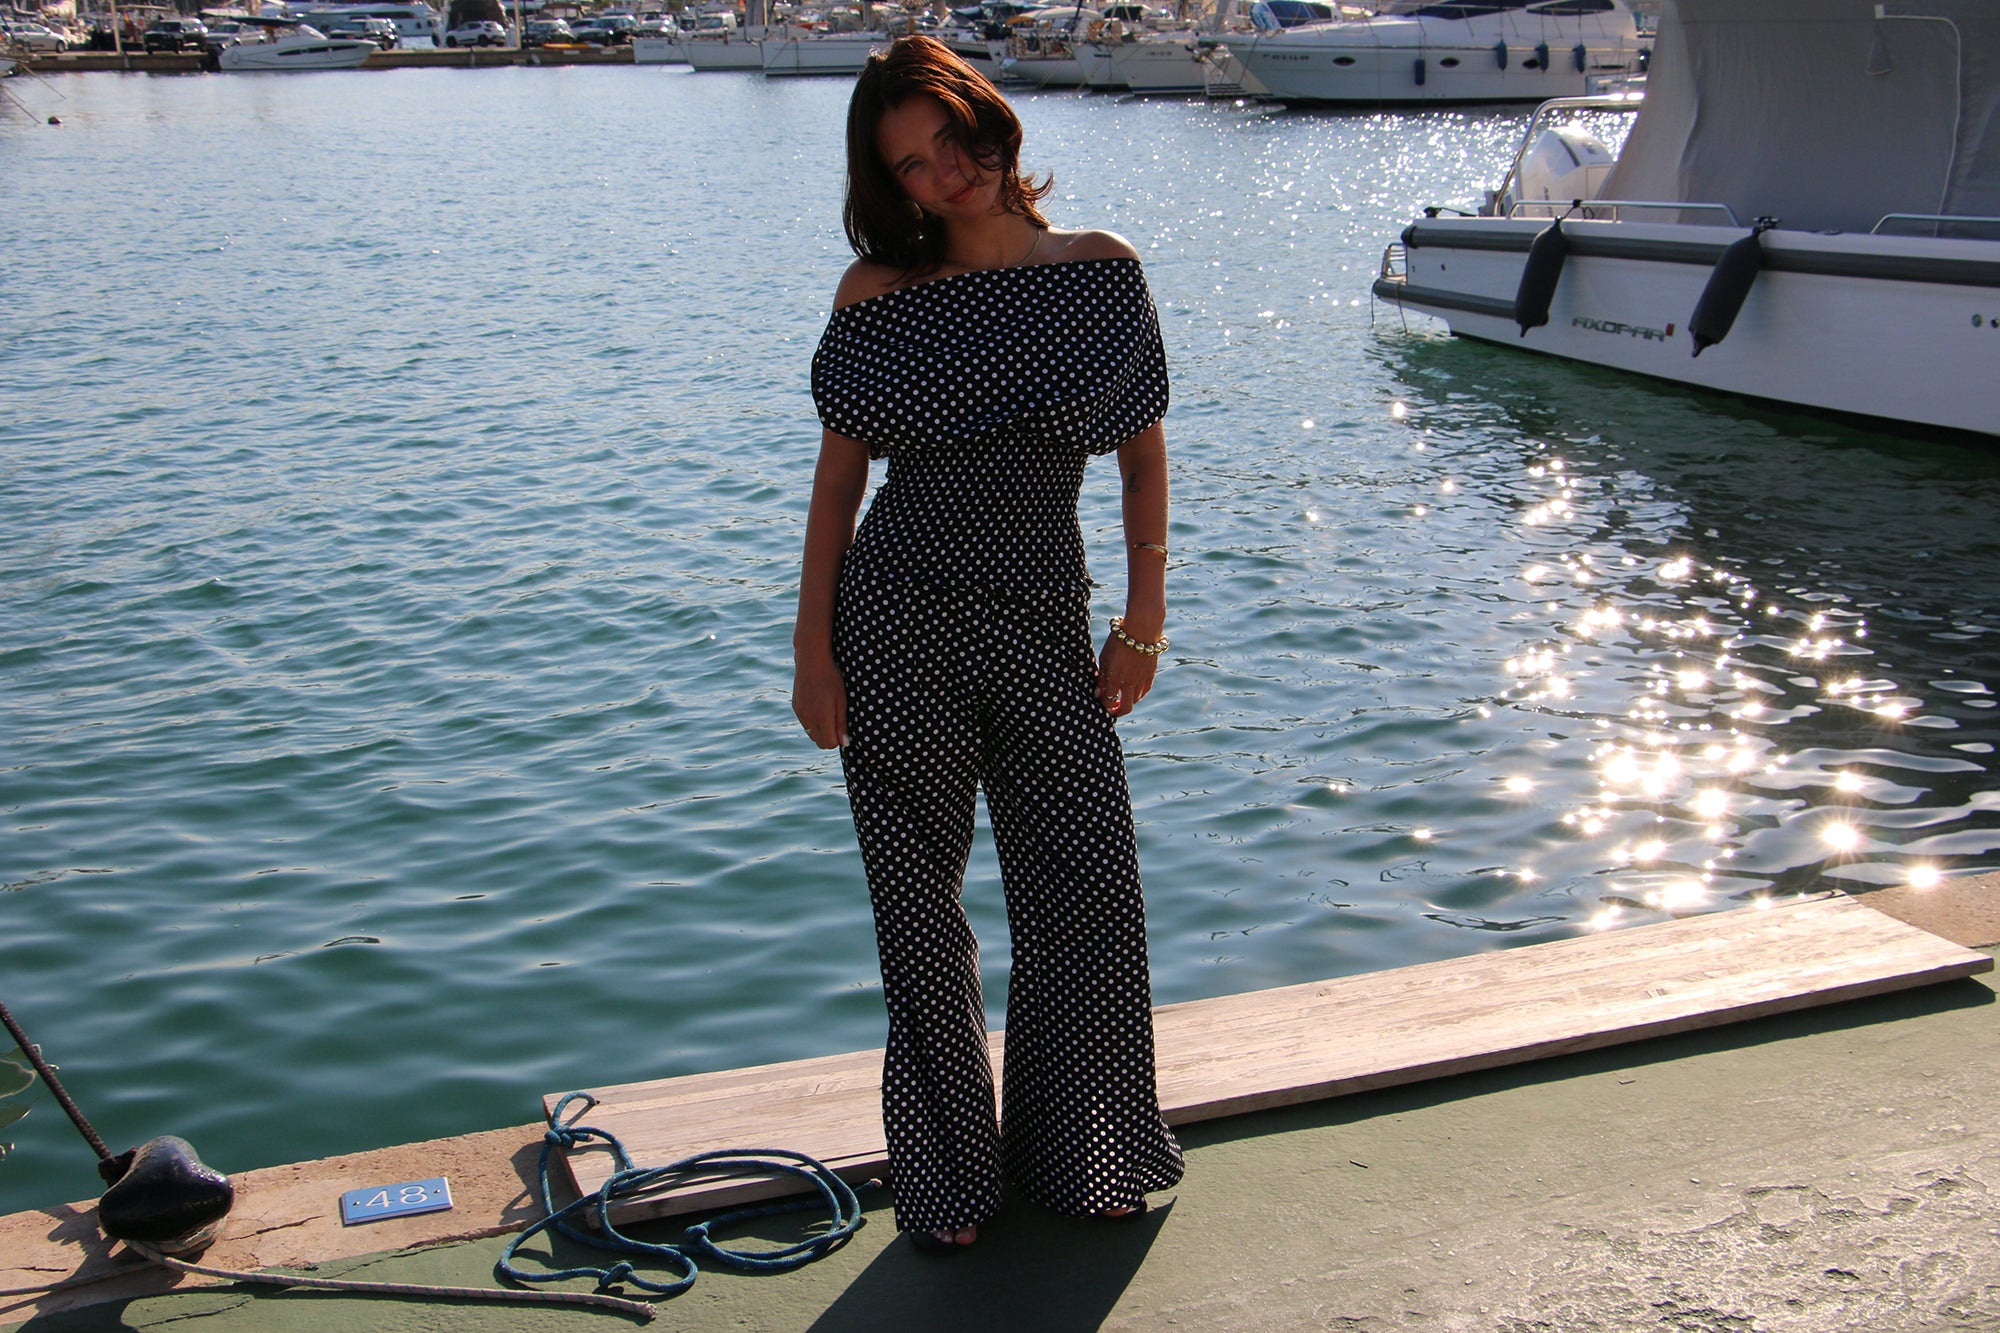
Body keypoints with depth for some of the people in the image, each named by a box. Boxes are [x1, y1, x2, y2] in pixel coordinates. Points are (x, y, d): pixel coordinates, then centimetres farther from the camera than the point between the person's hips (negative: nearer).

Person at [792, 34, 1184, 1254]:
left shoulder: (1100, 270, 2)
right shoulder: (878, 293, 0)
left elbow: (1146, 454, 5)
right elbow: (839, 473, 3)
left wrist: (1144, 625, 0)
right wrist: (812, 647, -1)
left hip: (1046, 626, 1)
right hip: (896, 620, -1)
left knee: (1088, 887, 4)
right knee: (920, 901, 7)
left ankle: (1082, 1154, 27)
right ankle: (949, 1176, 25)